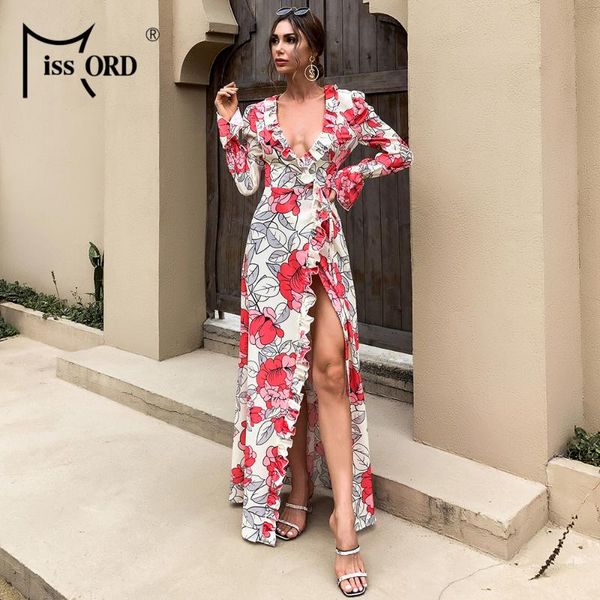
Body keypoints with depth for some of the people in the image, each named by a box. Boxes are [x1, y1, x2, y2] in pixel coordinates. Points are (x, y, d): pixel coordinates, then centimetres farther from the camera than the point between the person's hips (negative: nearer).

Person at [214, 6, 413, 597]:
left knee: (327, 366, -12)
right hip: (273, 243, 2)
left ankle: (345, 519, -8)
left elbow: (400, 151, 14)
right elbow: (247, 181, 6)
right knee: (281, 362, 2)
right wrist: (228, 121, 4)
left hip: (324, 243, -2)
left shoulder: (348, 103, 6)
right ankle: (298, 490, 17)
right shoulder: (259, 114, 11)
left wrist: (350, 175, 2)